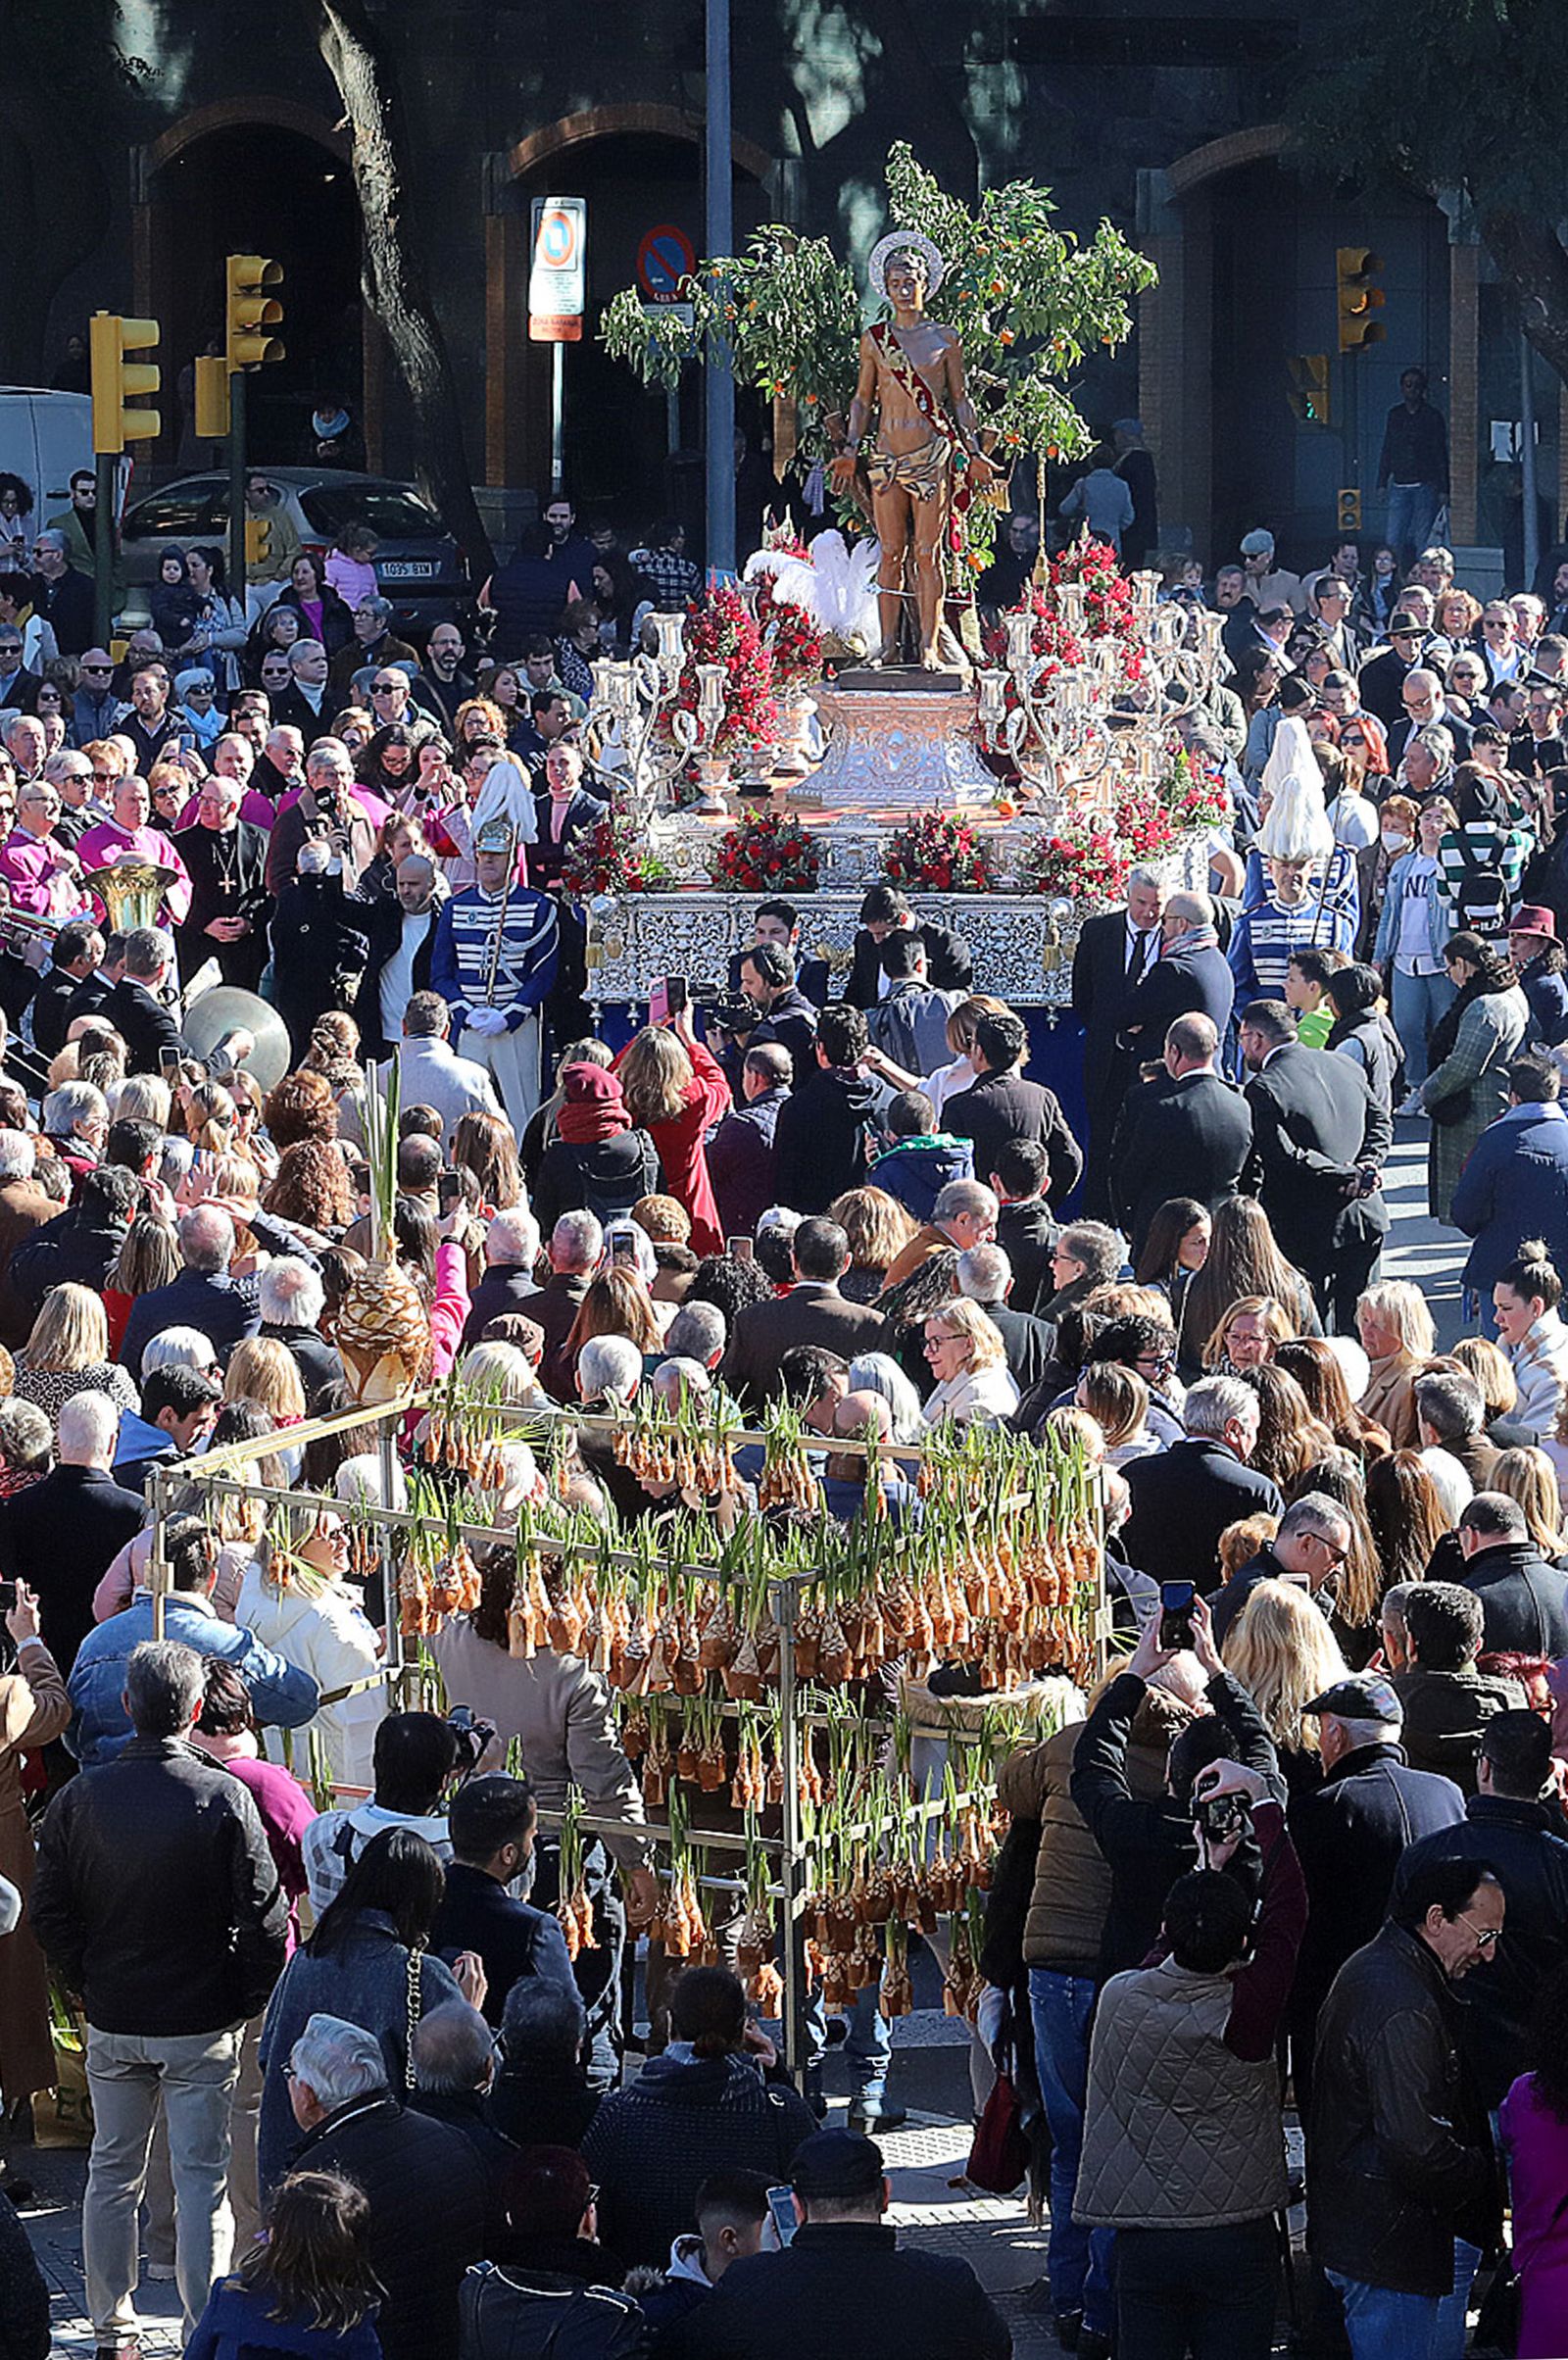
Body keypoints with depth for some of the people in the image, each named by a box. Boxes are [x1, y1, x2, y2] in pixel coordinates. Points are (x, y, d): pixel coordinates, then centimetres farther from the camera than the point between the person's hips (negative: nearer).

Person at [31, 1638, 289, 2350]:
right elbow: (265, 1917, -12)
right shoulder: (224, 1799, -14)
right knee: (200, 2179, 2)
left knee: (112, 2172, 16)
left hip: (111, 2022, 3)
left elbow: (50, 1914, 1)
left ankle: (111, 2324, 23)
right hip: (202, 2023, -3)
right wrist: (249, 1999, 3)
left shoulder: (79, 1798, -5)